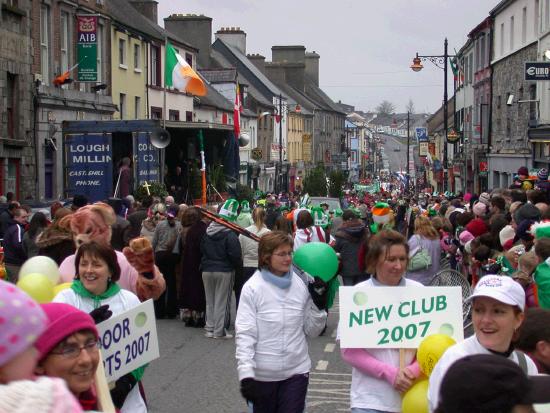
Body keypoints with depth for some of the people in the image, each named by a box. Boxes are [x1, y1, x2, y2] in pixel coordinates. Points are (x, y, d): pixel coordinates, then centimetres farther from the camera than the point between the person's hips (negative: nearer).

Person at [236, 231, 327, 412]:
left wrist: (318, 305, -8)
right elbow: (245, 334, -12)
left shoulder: (301, 285, 0)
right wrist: (245, 374, -18)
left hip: (296, 371, 2)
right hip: (262, 374, -2)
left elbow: (311, 331, 7)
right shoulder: (253, 288, -10)